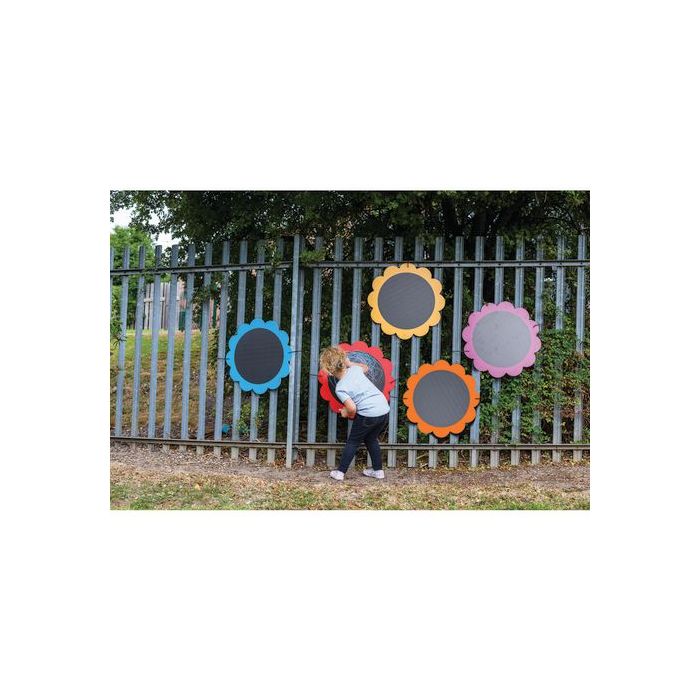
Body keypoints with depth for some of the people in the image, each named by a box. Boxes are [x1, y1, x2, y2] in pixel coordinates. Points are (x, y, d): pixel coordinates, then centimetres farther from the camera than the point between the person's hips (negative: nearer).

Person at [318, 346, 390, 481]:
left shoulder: (340, 388, -9)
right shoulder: (355, 369, 7)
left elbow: (352, 408, -16)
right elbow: (365, 367, 34)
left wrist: (346, 413, 4)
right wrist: (350, 363, 30)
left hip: (368, 415, -6)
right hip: (384, 410, 6)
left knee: (353, 442, 11)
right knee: (371, 439, 26)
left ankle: (340, 472, 16)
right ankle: (378, 470, 30)